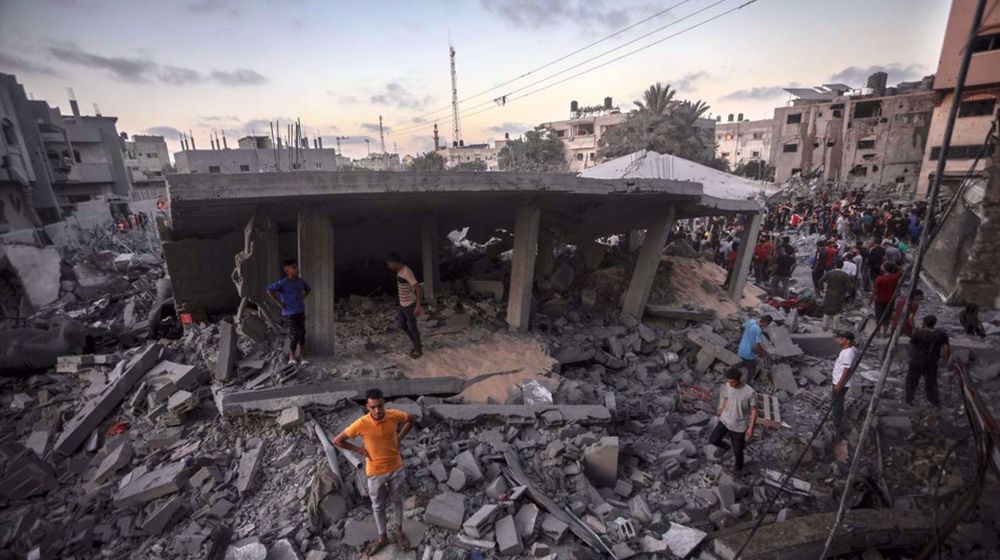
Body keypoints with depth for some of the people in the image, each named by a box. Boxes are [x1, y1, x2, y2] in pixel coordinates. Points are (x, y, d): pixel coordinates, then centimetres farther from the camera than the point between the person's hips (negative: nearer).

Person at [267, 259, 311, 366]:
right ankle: (292, 357, 16)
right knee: (294, 336, -4)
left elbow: (308, 289, 23)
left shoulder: (300, 281, 4)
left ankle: (302, 357, 17)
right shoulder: (283, 283, -14)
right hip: (290, 313, -5)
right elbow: (269, 290, -21)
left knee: (301, 334, 8)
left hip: (301, 312, 5)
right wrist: (279, 303, -17)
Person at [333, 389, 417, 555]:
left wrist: (399, 438, -5)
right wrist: (360, 450, -12)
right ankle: (383, 537, 44)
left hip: (396, 468, 1)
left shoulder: (394, 415, -20)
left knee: (397, 500, 23)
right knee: (378, 506, 20)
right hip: (376, 472, -1)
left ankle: (398, 531, 47)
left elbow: (411, 420, 1)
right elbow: (337, 440, -13)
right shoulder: (361, 424, -25)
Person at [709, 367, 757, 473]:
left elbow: (754, 410, -13)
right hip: (725, 420, 3)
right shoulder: (727, 386, -12)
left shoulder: (750, 392, -25)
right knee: (713, 440, -5)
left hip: (740, 426, -3)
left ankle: (739, 469, 40)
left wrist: (751, 428, -10)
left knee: (737, 451, 9)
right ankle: (725, 447, 29)